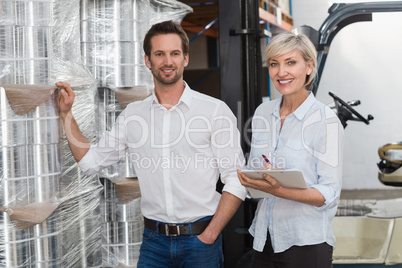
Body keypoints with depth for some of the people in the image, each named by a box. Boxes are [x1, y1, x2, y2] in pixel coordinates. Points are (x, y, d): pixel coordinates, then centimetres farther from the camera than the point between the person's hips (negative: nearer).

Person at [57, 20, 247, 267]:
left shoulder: (215, 110, -5)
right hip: (154, 240, 3)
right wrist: (67, 113, 4)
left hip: (201, 240, -2)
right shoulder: (132, 114, 6)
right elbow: (90, 161, 11)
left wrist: (209, 236, -12)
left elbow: (236, 181, -6)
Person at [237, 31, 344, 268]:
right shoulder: (263, 112, 6)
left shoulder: (325, 120, -11)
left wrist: (278, 190, -26)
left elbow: (329, 194, -13)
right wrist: (250, 179, -6)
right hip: (265, 238, 5)